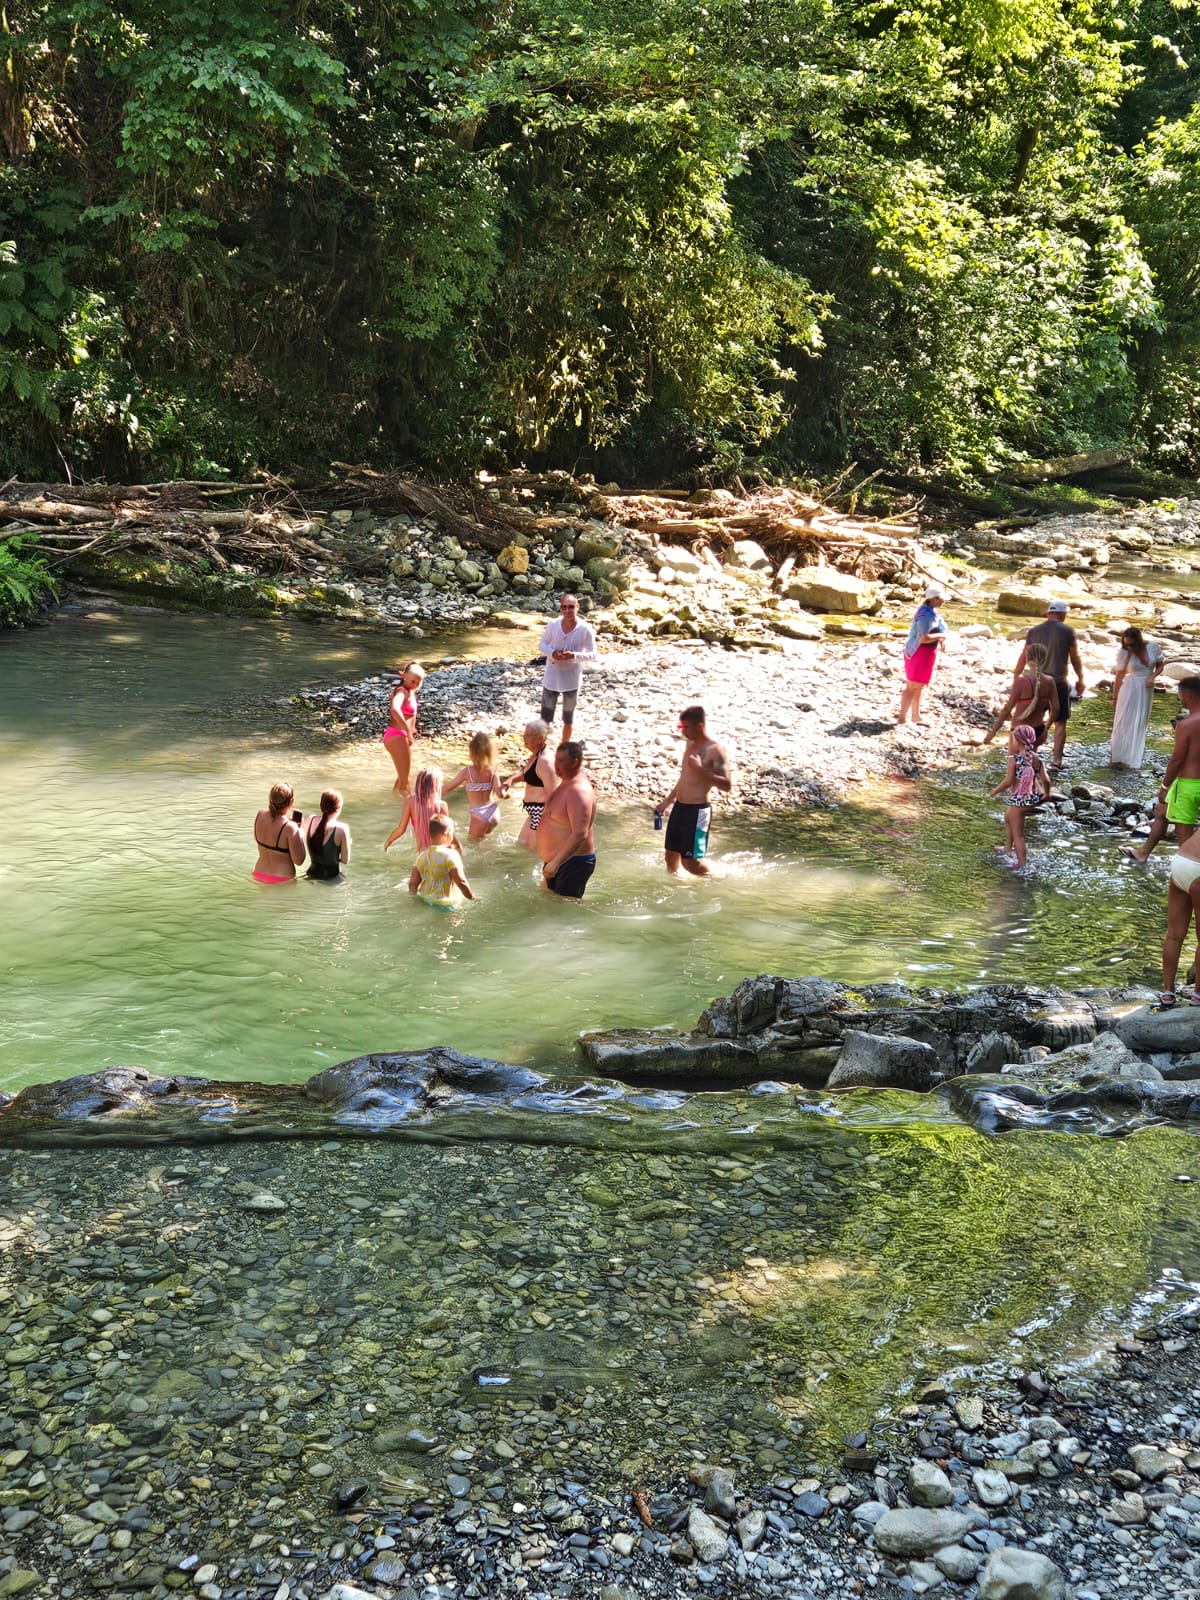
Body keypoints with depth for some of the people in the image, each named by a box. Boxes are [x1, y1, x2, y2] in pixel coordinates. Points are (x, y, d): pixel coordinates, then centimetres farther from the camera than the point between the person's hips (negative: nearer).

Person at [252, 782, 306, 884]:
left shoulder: (259, 816, -6)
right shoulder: (290, 828, -24)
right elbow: (299, 861, -15)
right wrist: (300, 831, -7)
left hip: (259, 875, 7)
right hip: (282, 881, -6)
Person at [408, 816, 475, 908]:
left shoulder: (421, 857, 4)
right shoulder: (450, 855, -14)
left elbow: (412, 884, 3)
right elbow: (461, 882, -17)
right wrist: (473, 898, -5)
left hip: (425, 901, 7)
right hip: (447, 904, -7)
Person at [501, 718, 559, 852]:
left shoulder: (544, 761, -26)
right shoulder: (535, 755, 5)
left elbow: (551, 793, -28)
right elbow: (526, 774, 25)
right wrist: (511, 779, 5)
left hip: (543, 811, -10)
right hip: (535, 811, 10)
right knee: (522, 843, 23)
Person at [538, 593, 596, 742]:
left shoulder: (585, 630, -14)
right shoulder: (552, 625, -8)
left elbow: (593, 655, -10)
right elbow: (542, 644, 5)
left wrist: (574, 655, -27)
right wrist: (552, 653, -17)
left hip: (572, 680, -1)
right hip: (551, 678, 1)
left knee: (568, 719, 15)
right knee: (545, 717, 4)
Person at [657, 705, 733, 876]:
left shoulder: (714, 750, -15)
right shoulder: (690, 744, 10)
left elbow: (727, 785, -22)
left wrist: (700, 769, -28)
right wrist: (668, 801, 24)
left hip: (697, 811, -8)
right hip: (679, 807, 8)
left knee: (690, 861, -5)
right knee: (671, 855, 12)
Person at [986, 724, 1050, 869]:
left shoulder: (1013, 759, -19)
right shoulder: (1038, 759, -3)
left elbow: (1008, 781, -24)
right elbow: (1045, 780, -6)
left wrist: (994, 791, -9)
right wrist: (1046, 792, 13)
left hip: (1018, 799, -8)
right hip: (1034, 797, 8)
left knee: (1018, 834, 7)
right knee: (1008, 817, 33)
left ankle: (1022, 864, 14)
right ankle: (1008, 848, 49)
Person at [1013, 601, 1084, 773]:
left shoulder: (1034, 631, 2)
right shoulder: (1067, 631, -5)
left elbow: (1023, 657, 4)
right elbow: (1075, 658, 2)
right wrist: (1080, 679, 15)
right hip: (1059, 682, -3)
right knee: (1060, 722, 6)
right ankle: (1056, 761, 2)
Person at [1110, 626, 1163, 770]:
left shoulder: (1152, 646, -8)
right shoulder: (1123, 652, -13)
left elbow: (1160, 665, 6)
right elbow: (1119, 675, -5)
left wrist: (1153, 676, -14)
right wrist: (1114, 697, 0)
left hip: (1146, 690, 3)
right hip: (1130, 689, -3)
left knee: (1140, 724, 8)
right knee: (1124, 722, 1)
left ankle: (1132, 760, 15)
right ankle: (1116, 757, 10)